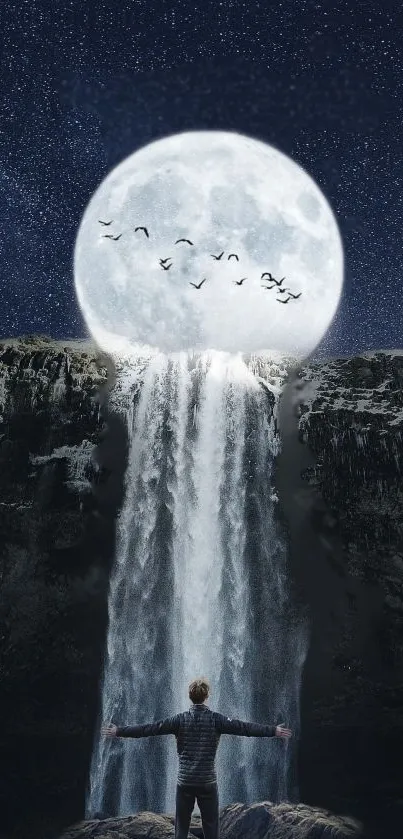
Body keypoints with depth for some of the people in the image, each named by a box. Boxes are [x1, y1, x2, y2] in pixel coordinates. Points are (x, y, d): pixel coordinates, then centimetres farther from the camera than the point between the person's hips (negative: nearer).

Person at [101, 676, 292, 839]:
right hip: (207, 782, -1)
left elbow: (149, 728, -4)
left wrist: (119, 731, 1)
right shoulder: (215, 719, -4)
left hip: (185, 781, 1)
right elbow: (244, 727, -9)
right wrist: (274, 730, -6)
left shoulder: (181, 719, -2)